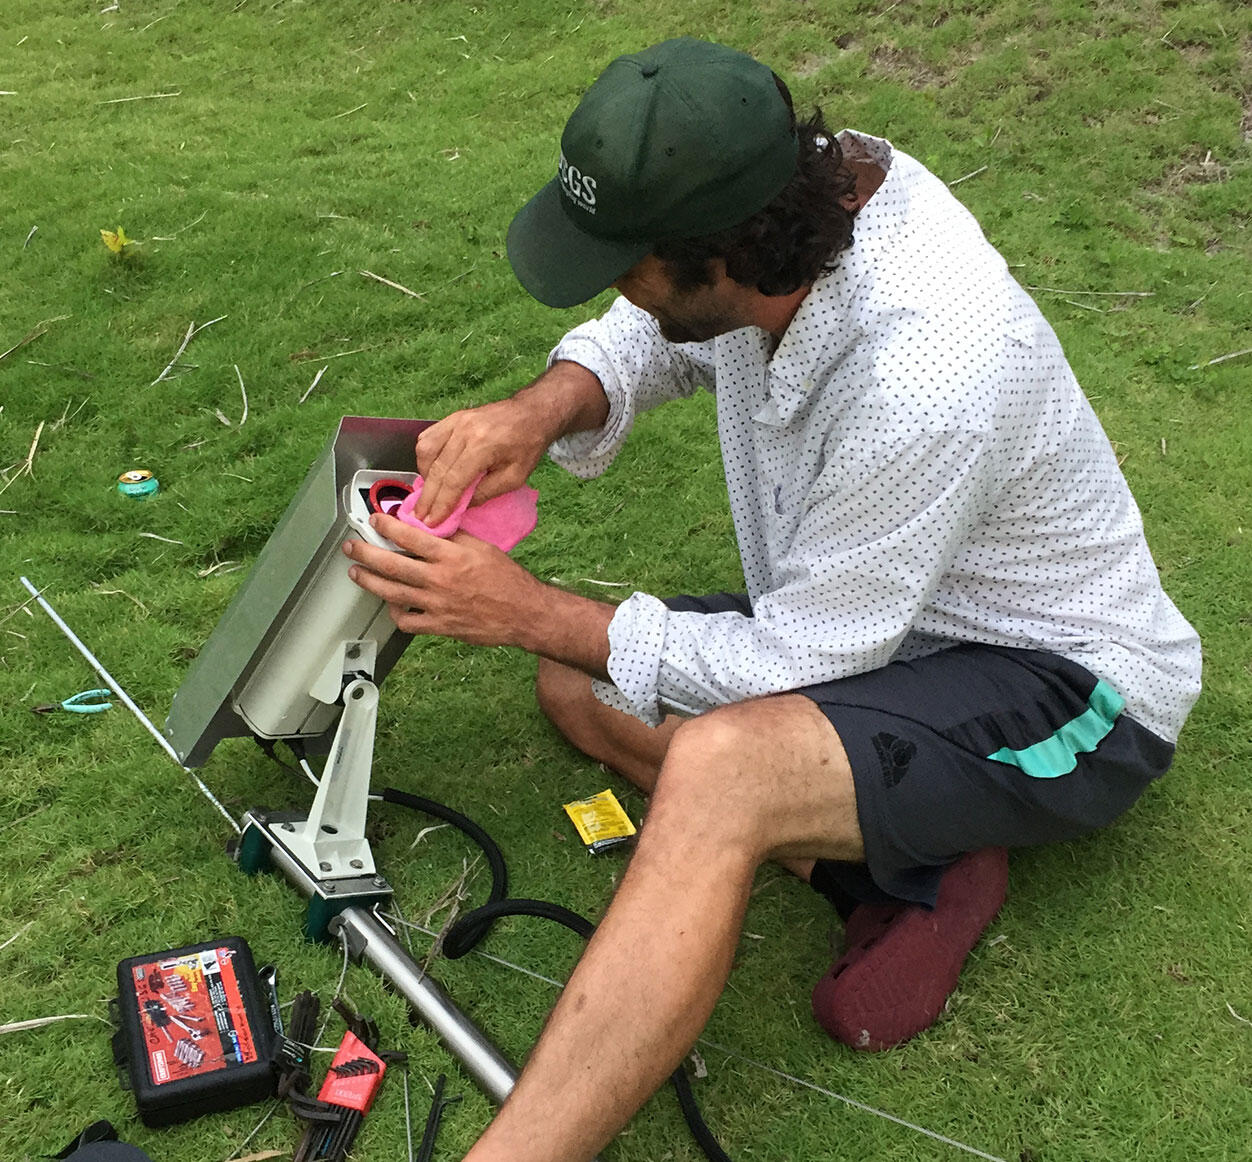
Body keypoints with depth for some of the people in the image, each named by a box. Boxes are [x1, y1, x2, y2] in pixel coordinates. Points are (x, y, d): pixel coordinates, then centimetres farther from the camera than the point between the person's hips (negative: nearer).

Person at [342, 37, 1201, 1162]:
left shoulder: (924, 380, -36)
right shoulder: (810, 184, -14)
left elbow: (792, 665, -24)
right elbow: (650, 337, 5)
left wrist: (529, 612, -22)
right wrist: (545, 406, -18)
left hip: (1065, 694, -9)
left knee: (713, 769, -36)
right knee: (577, 682, 3)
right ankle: (907, 865, -5)